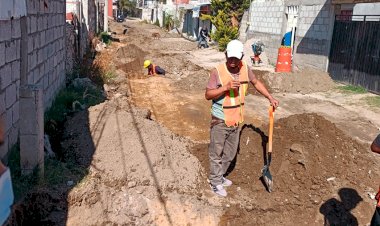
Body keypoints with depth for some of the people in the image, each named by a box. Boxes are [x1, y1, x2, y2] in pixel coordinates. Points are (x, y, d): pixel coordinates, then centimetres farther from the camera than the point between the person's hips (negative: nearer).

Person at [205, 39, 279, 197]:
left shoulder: (245, 69, -2)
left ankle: (219, 176, 39)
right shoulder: (217, 71, -17)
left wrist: (270, 98, 11)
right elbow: (208, 95, -18)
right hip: (220, 120, -6)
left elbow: (256, 83, 16)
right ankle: (216, 182, 24)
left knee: (230, 153, 19)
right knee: (216, 153, 6)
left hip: (236, 120, 6)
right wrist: (226, 87, -29)